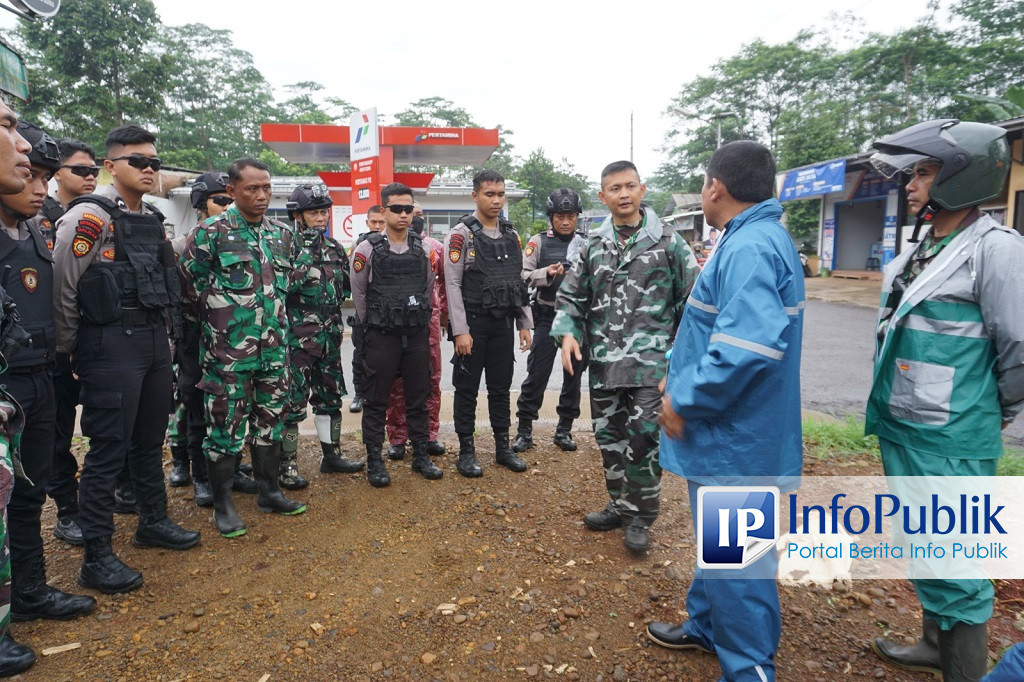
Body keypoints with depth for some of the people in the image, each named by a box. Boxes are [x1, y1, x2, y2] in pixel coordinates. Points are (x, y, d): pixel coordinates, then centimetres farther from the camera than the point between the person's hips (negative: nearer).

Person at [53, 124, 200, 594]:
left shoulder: (152, 220, 13)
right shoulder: (89, 217, -11)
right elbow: (61, 288, -13)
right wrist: (72, 349, -6)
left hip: (153, 342, 8)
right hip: (111, 347, -7)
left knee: (150, 439, 17)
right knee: (108, 449, -2)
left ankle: (153, 522, 34)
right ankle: (97, 557, 9)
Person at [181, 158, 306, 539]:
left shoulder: (282, 235, 8)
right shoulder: (211, 232, -8)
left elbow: (293, 277, 21)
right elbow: (190, 284, -3)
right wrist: (220, 315, 3)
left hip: (274, 347, 5)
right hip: (228, 350, -5)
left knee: (270, 422, 14)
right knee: (226, 426, 3)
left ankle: (269, 492, 28)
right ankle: (223, 504, 17)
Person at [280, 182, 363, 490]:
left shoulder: (335, 247, 12)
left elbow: (343, 288, 20)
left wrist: (336, 325, 12)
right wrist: (307, 247, -21)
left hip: (329, 335, 7)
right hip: (297, 336, -7)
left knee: (330, 397, 15)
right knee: (292, 401, -2)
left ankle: (331, 455, 27)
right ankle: (287, 465, 9)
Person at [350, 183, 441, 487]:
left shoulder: (422, 249, 6)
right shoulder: (368, 249, -5)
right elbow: (358, 292, 2)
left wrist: (419, 320, 14)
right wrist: (371, 326, 6)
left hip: (417, 335, 4)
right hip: (381, 336, -3)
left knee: (418, 397, 10)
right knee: (376, 401, 4)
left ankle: (420, 455, 23)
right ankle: (374, 461, 15)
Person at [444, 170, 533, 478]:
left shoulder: (512, 236, 10)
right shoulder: (461, 234, -8)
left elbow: (519, 282, 13)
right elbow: (453, 284, -12)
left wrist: (525, 323, 9)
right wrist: (461, 331, -17)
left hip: (503, 323, 5)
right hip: (473, 323, -5)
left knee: (501, 387, 12)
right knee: (467, 388, 4)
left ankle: (503, 447, 23)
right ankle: (466, 451, 15)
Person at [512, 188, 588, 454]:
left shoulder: (586, 244, 7)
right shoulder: (539, 242, 1)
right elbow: (522, 275, -6)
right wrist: (546, 273, -20)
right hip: (548, 318, -3)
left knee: (574, 375, 10)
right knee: (537, 375, -1)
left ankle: (564, 430, 24)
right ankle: (524, 430, 10)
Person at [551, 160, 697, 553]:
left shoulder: (667, 241, 1)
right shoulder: (593, 245, 9)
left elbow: (692, 296, 3)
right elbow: (571, 296, 12)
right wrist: (567, 333, -5)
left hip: (651, 360, -4)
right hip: (604, 361, 4)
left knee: (643, 438, -7)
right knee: (609, 436, 11)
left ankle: (640, 517, 13)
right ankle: (621, 504, 30)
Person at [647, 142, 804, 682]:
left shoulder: (749, 248, -22)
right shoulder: (758, 239, 12)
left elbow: (748, 346, -34)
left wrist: (685, 400, -22)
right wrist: (682, 377, 16)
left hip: (734, 440, -11)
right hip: (728, 432, 11)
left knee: (735, 557, 4)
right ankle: (707, 625, 43)